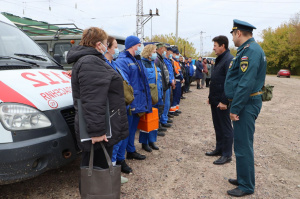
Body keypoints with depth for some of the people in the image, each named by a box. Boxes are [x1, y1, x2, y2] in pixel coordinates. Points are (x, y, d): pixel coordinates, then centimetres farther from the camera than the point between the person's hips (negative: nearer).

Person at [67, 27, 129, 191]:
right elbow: (92, 101, -28)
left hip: (100, 129, 11)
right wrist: (96, 130, -28)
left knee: (92, 167, 21)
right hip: (98, 132, -11)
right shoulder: (91, 62, -19)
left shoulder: (85, 60, 19)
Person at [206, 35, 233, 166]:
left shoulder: (229, 60, -16)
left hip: (222, 102, -10)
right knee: (218, 126, 18)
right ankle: (219, 149, 31)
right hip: (215, 100, 10)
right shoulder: (220, 59, 15)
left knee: (225, 128, 1)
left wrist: (224, 101, -22)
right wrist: (211, 97, 18)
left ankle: (227, 155, 12)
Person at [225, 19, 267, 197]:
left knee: (243, 145, -1)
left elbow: (246, 83, -25)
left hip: (246, 104, -11)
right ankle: (243, 178, 33)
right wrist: (235, 105, 18)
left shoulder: (250, 51, -17)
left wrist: (235, 108, -21)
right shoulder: (249, 49, 15)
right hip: (246, 103, 11)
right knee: (242, 143, 19)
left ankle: (247, 186, 13)